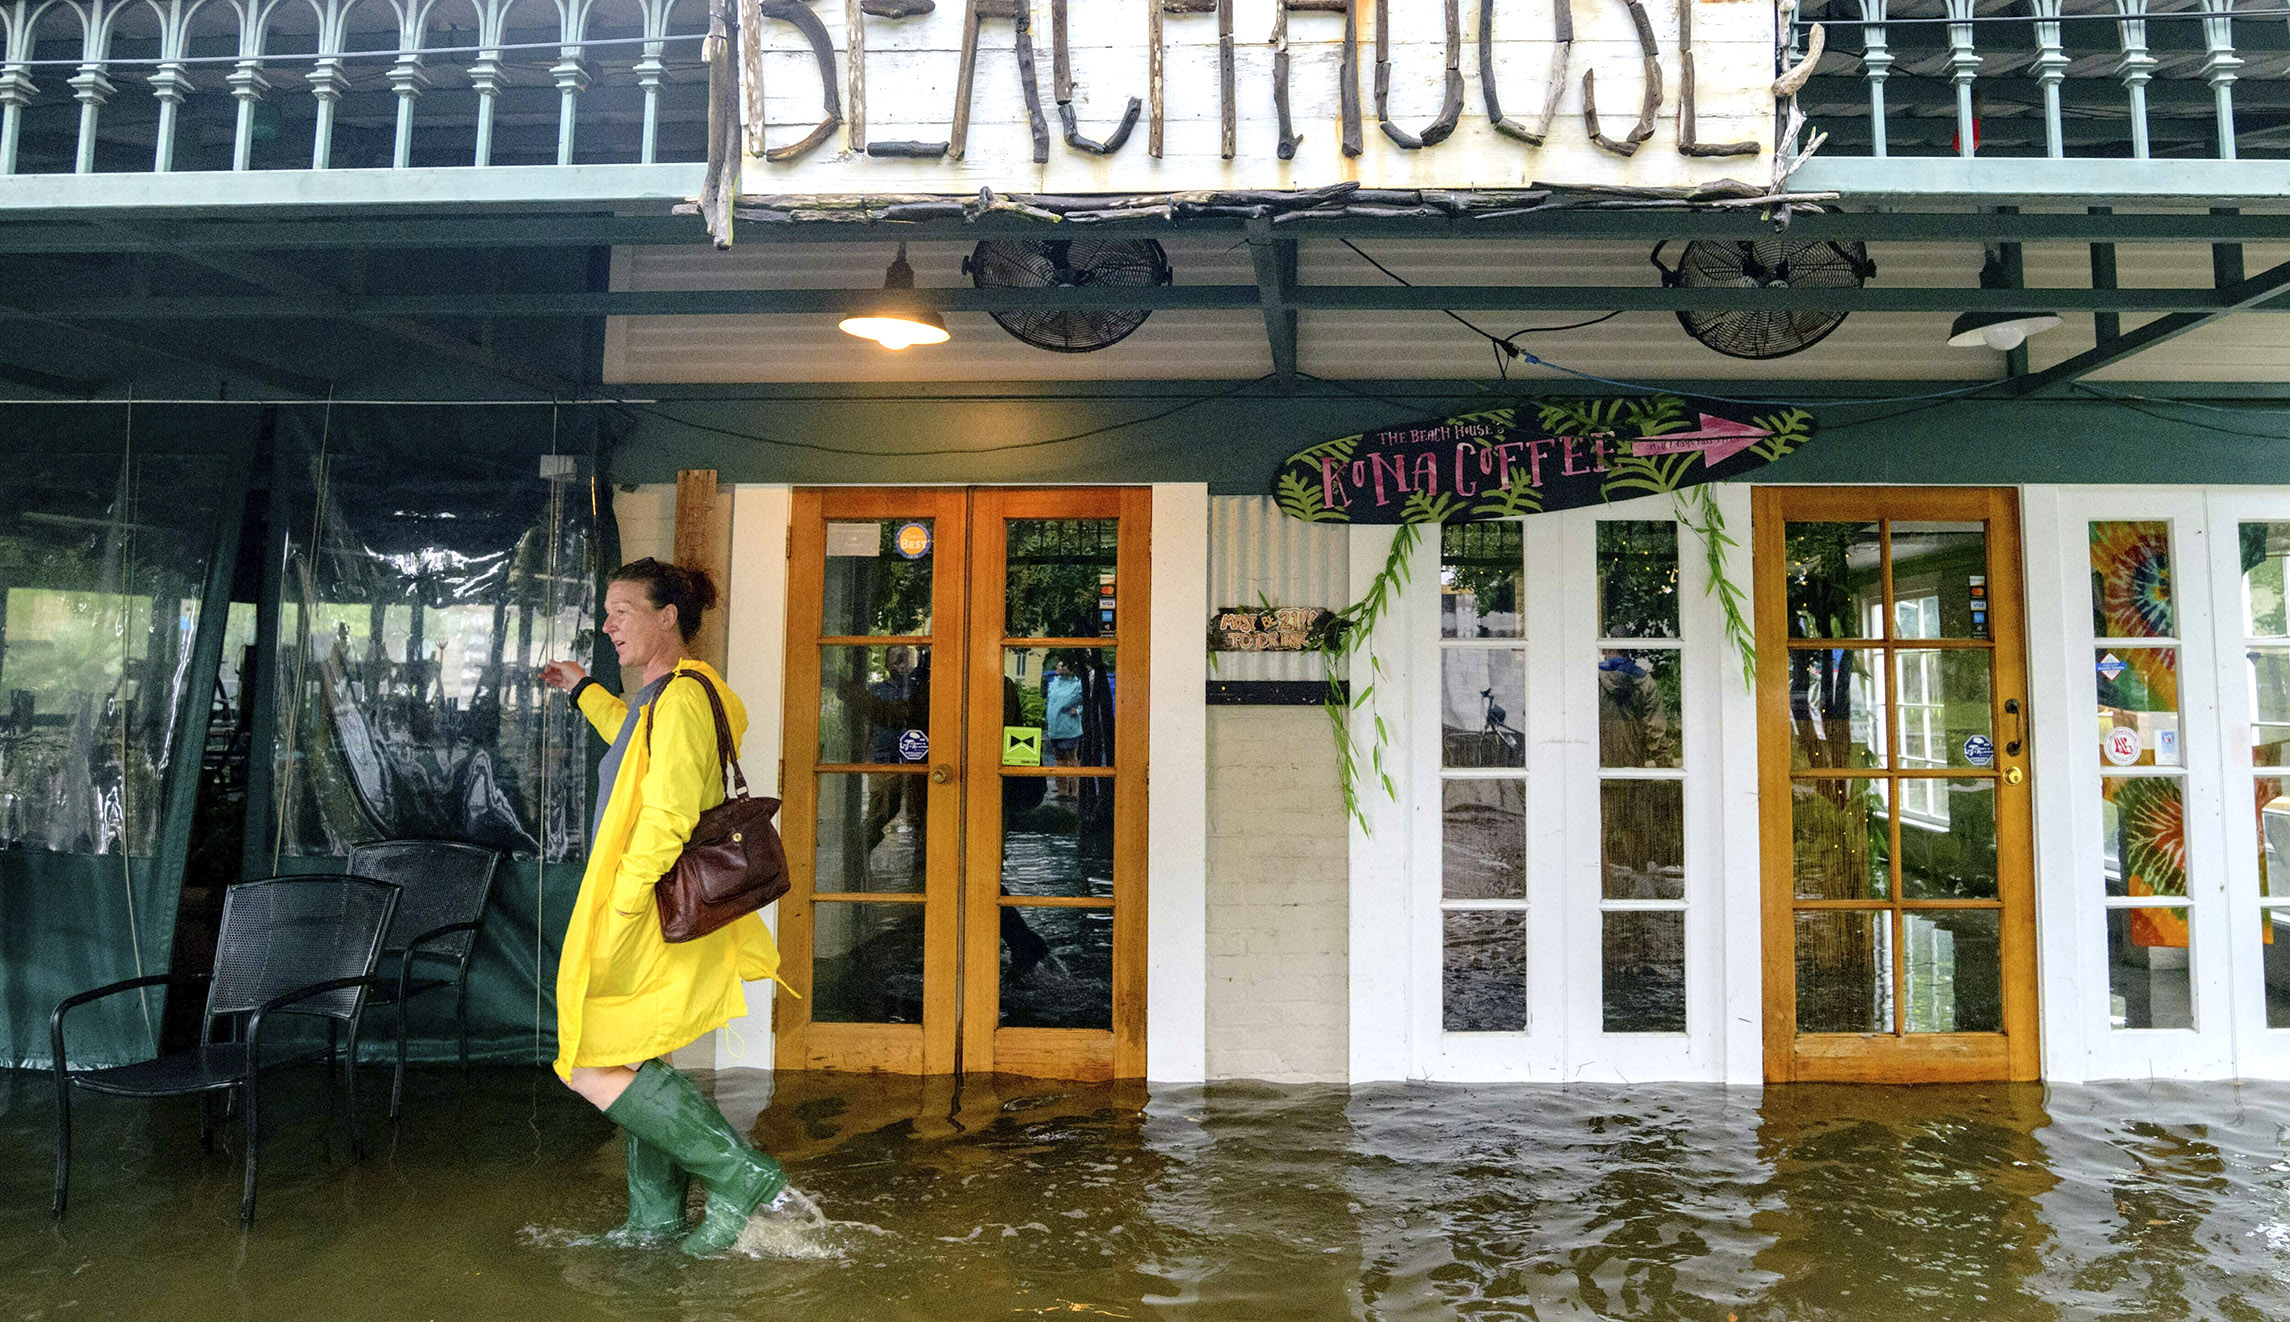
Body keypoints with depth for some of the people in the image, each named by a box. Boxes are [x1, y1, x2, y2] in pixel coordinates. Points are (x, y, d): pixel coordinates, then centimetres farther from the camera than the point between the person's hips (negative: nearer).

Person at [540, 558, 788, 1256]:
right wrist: (584, 691, 45)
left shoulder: (681, 697, -19)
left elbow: (665, 819, -27)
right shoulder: (664, 695, 14)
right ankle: (657, 1216, 29)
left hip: (653, 919, -10)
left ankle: (739, 1172, -1)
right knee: (635, 1066, 17)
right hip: (652, 915, 10)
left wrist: (617, 921, -25)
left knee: (593, 1069, -7)